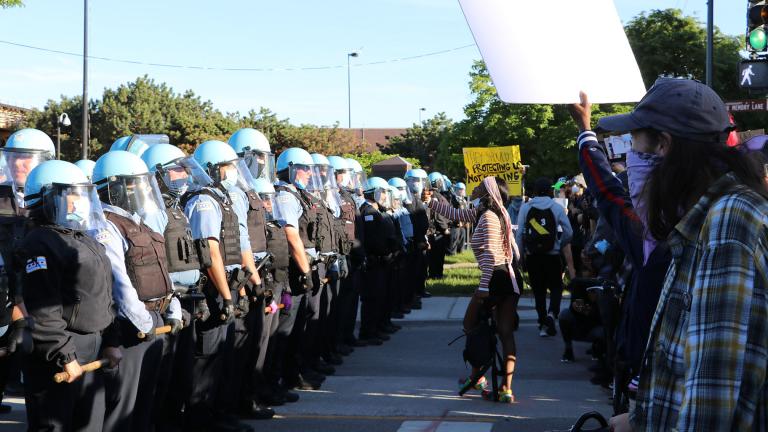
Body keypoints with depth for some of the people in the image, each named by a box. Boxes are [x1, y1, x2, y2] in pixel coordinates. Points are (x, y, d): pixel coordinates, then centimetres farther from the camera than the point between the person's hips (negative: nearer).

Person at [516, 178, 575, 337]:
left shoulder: (525, 208, -1)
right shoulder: (557, 208, -3)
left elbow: (519, 234, -4)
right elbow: (568, 233, -1)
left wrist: (520, 256, 3)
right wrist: (563, 242, 19)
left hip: (532, 256, 1)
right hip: (553, 256, -1)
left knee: (539, 290, 11)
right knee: (556, 287, 10)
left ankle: (543, 324, 12)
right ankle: (552, 313, -15)